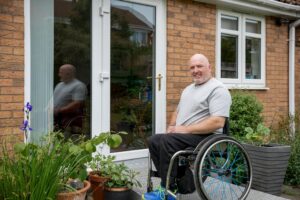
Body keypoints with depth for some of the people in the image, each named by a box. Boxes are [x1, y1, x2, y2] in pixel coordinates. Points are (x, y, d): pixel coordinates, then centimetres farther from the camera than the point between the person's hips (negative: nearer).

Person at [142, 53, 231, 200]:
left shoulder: (218, 89, -11)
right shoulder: (188, 89, 19)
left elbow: (218, 122, -23)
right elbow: (178, 111, 28)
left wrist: (186, 129, -21)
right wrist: (172, 126, 5)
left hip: (206, 136, -9)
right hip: (182, 134, 9)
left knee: (167, 141, -28)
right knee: (153, 140, -4)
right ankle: (175, 181, -4)